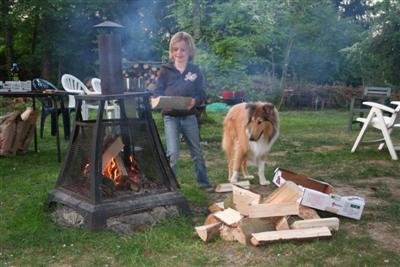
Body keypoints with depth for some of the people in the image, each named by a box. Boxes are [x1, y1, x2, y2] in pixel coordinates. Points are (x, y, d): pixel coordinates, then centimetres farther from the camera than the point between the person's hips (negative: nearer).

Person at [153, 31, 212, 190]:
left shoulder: (195, 71, 2)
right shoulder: (165, 70, -1)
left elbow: (201, 93, 0)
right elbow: (157, 93, -2)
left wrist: (195, 101, -22)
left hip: (189, 116, 2)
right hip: (170, 117, -2)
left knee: (197, 152, 14)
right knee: (172, 153, -11)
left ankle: (203, 181, 30)